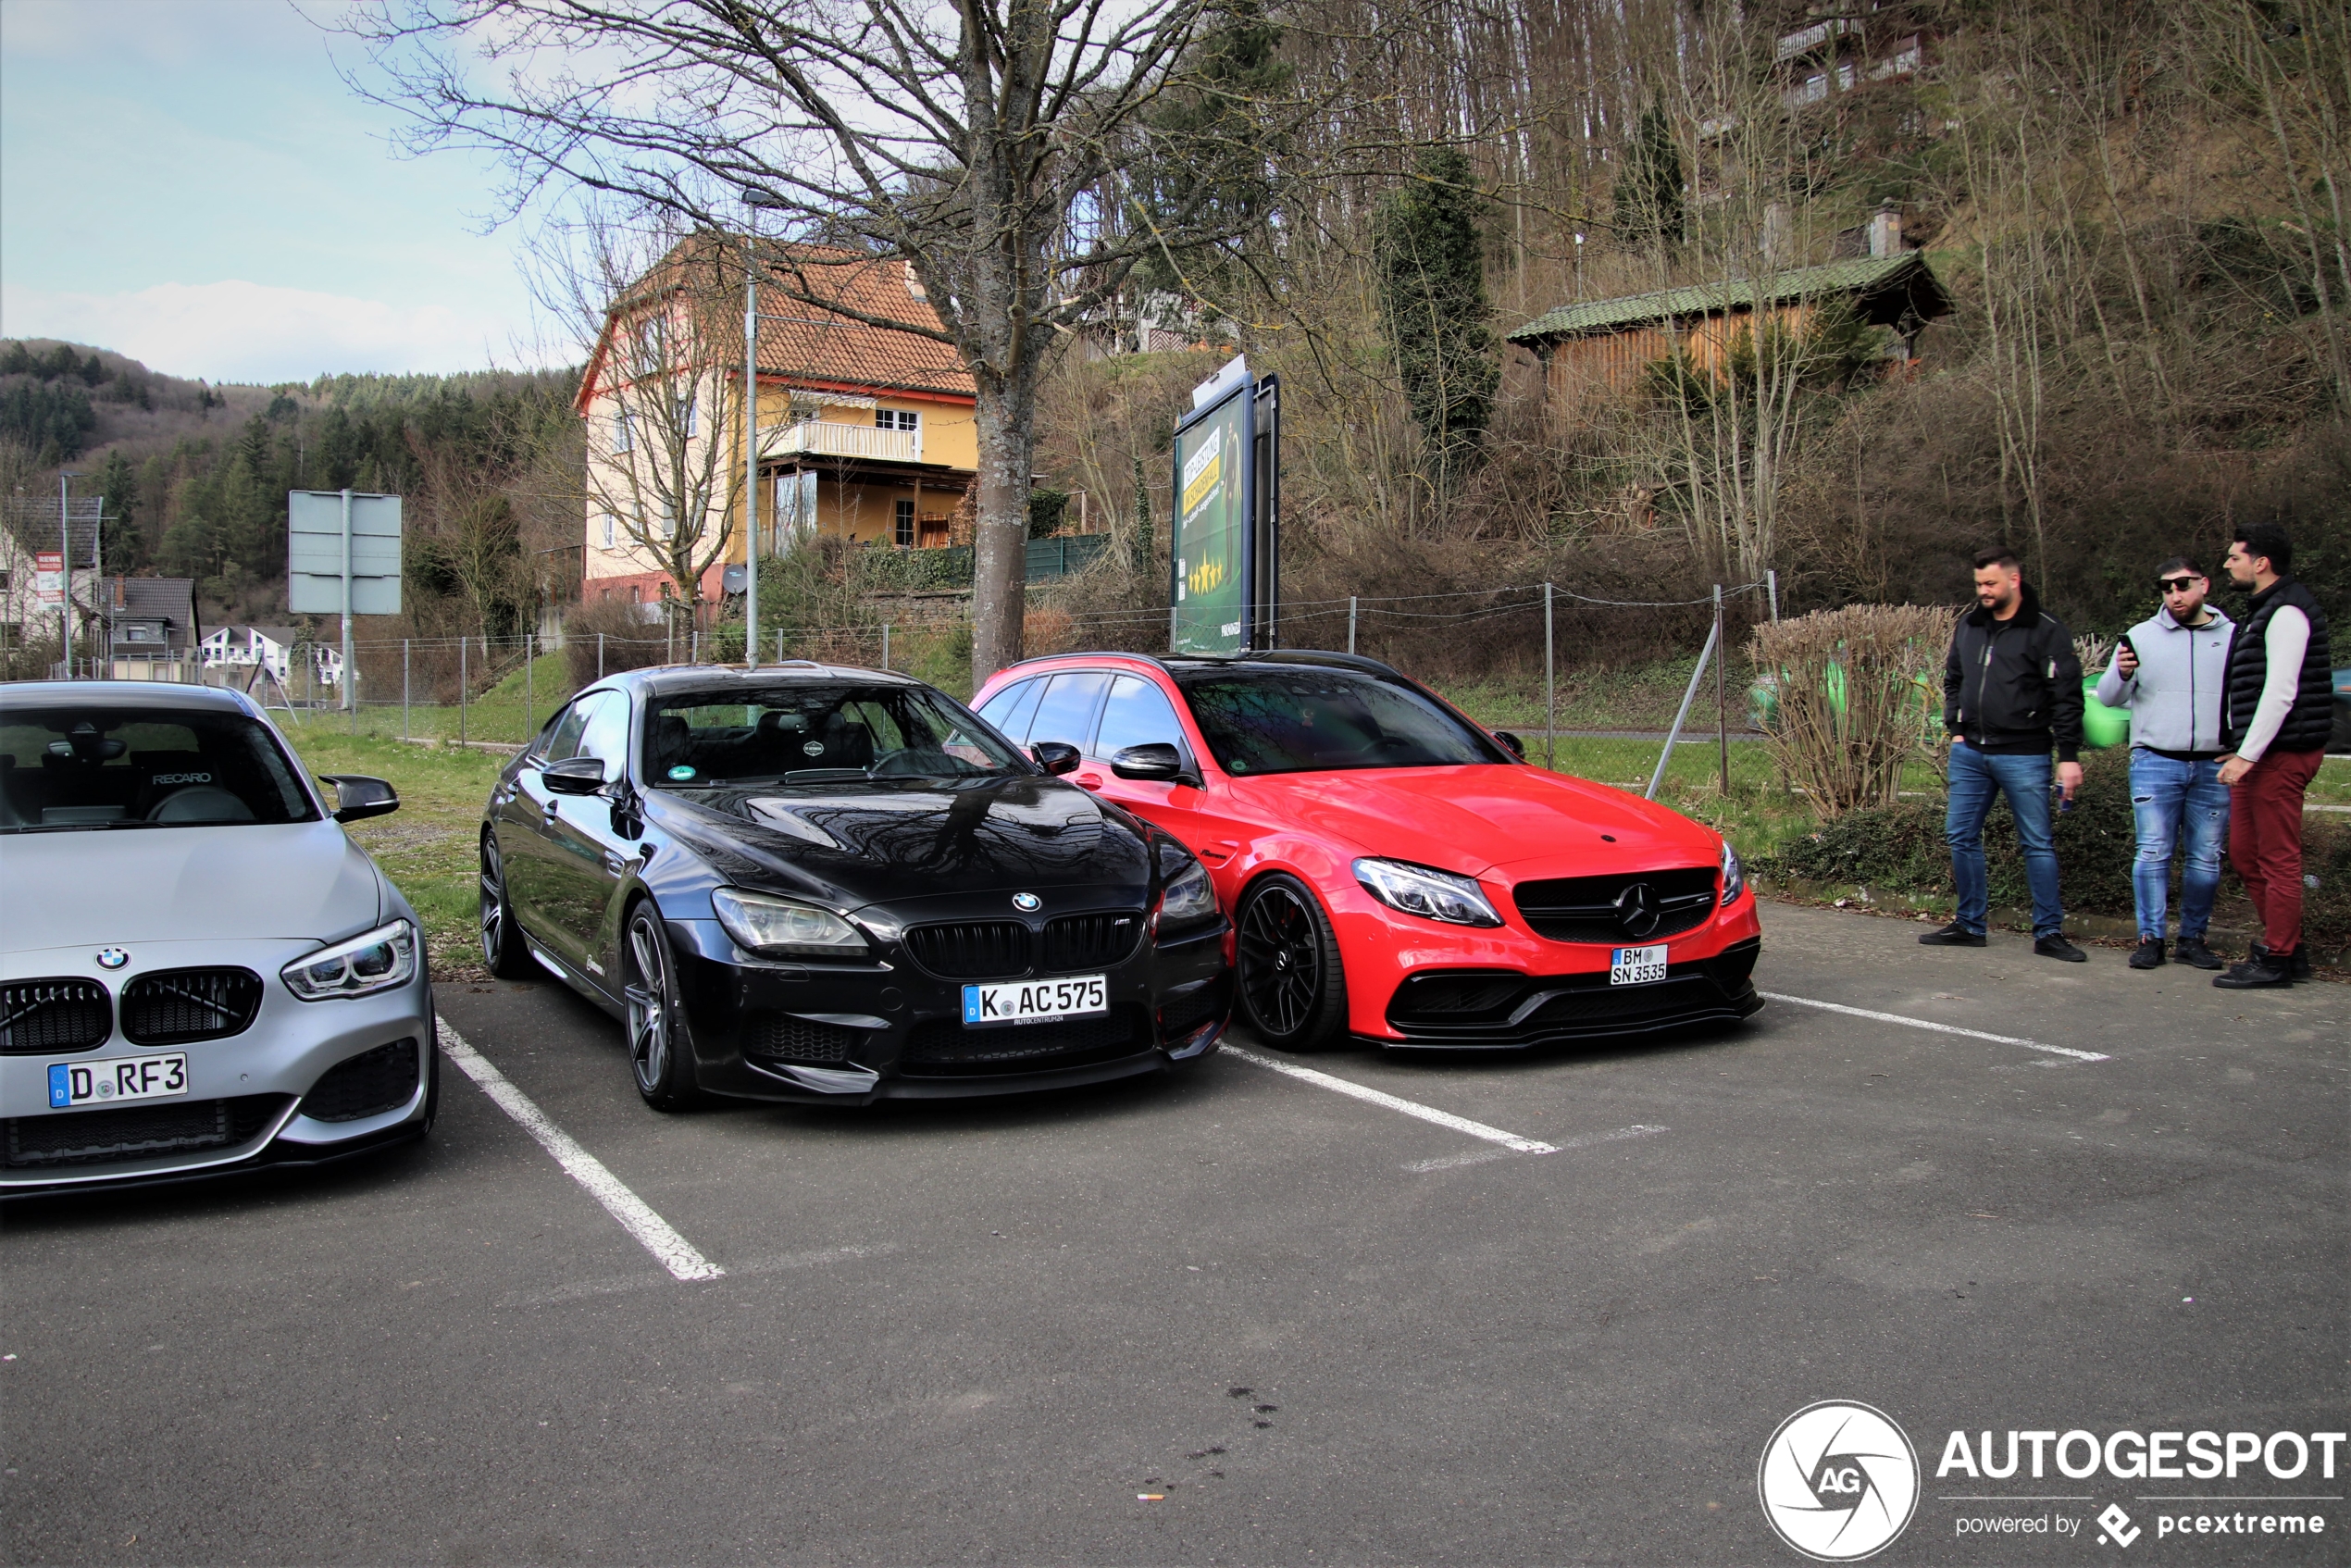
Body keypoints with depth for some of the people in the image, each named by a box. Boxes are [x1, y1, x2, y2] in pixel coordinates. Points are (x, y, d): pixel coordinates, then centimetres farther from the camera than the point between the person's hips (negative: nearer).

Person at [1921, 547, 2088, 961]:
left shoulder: (2046, 631, -6)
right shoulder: (1968, 625, 9)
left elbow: (2067, 698, -8)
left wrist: (2069, 756, -12)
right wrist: (1956, 728, 10)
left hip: (2024, 756, -5)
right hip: (1970, 753, 6)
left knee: (2038, 844, 0)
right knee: (1961, 836, 7)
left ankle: (2049, 932, 8)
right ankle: (1970, 924, 18)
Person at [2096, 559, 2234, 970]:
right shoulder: (2141, 636, 5)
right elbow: (2108, 698, 3)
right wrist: (2122, 673, -17)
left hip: (2214, 767, 1)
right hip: (2155, 764, -1)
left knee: (2206, 858, 5)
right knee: (2153, 854, -3)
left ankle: (2193, 937, 16)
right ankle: (2150, 937, 3)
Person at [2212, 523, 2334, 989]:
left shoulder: (2287, 612, -13)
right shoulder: (2264, 610, 18)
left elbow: (2281, 693, -21)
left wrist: (2247, 755, -21)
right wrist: (2241, 751, 19)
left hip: (2281, 754, -10)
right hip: (2260, 755, 10)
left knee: (2278, 858, -4)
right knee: (2245, 853, 13)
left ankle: (2277, 960, 2)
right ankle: (2288, 948, 22)